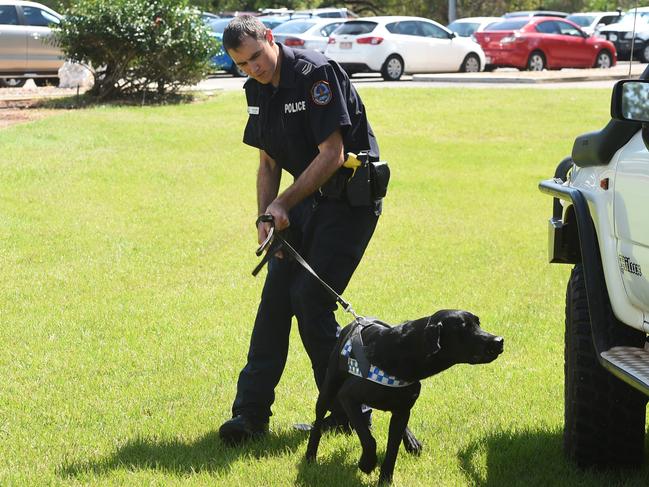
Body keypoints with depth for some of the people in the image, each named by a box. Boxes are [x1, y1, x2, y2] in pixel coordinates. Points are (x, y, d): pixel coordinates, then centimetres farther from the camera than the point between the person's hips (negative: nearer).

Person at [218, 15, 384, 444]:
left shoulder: (316, 74, -20)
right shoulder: (258, 91, 6)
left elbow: (332, 155, -22)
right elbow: (268, 164, 15)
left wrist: (282, 203, -17)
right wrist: (265, 217, 0)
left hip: (351, 197, -8)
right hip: (307, 197, 8)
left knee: (310, 299, -12)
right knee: (275, 298, 1)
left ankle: (346, 411, 3)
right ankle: (251, 412, 5)